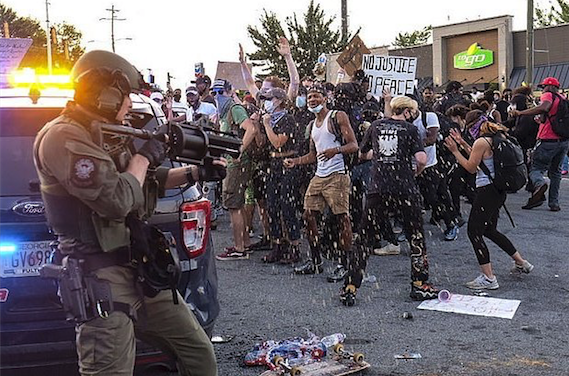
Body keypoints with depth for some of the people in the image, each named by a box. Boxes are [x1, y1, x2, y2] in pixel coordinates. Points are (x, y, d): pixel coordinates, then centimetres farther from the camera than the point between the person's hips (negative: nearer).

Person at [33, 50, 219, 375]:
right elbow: (117, 199, -24)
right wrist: (145, 155, -7)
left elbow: (149, 180, 28)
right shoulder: (64, 137, -15)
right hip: (103, 280, -10)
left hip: (142, 272, 10)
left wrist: (195, 173, 14)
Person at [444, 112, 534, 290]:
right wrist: (463, 144, 21)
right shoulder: (498, 137, 11)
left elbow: (471, 168, -10)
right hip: (498, 190, 10)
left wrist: (455, 151, -4)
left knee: (474, 231, -2)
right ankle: (521, 263, 31)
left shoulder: (481, 142, -17)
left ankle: (488, 278, -3)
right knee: (489, 230, 23)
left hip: (487, 191, -10)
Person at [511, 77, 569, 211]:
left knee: (536, 168, -1)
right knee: (555, 171, 15)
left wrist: (520, 113, -26)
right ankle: (554, 203, 12)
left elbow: (544, 107, -25)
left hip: (548, 140, -7)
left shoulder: (548, 95, -4)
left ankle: (539, 184, -33)